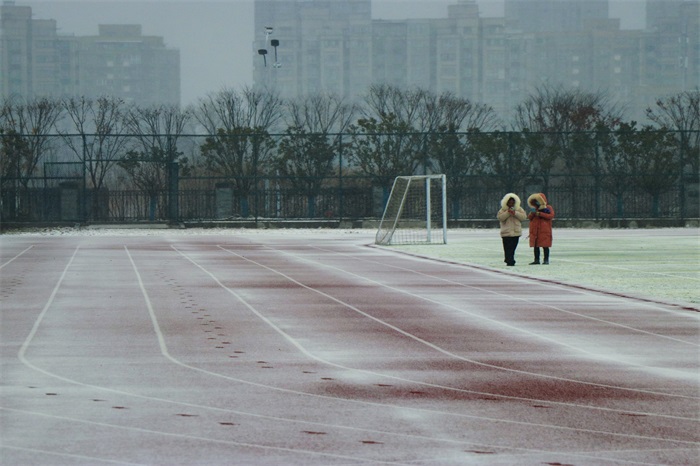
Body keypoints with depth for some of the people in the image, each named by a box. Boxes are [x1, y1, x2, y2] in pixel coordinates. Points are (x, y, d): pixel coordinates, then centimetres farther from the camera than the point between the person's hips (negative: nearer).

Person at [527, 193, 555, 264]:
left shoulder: (548, 208, 3)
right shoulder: (535, 209, 20)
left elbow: (551, 215, -13)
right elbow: (529, 217, 18)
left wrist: (540, 214, -16)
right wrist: (532, 213, -5)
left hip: (544, 231, -5)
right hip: (535, 231, 6)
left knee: (545, 246, -5)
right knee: (535, 246, 5)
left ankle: (546, 260, 0)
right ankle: (536, 259, 10)